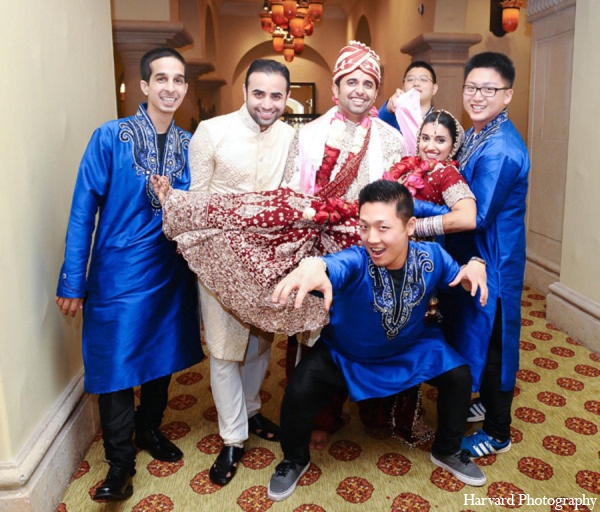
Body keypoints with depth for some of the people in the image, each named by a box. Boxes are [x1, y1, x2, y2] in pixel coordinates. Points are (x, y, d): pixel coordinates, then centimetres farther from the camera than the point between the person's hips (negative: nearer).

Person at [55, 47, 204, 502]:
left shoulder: (189, 144, 3)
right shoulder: (111, 136, -8)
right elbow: (84, 210, -8)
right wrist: (73, 281, -9)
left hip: (171, 271, 4)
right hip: (119, 272, -4)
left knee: (163, 355, 17)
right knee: (116, 364, 2)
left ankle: (150, 429, 41)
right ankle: (121, 463, 21)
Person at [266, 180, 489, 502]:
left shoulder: (431, 256, -24)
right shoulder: (356, 261, -37)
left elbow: (459, 279, -2)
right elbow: (333, 265, -62)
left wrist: (474, 266, -26)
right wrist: (312, 266, -87)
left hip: (411, 349, 3)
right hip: (344, 354, -3)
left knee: (459, 375, -8)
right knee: (299, 391, -20)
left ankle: (447, 451, 23)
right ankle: (295, 460, 15)